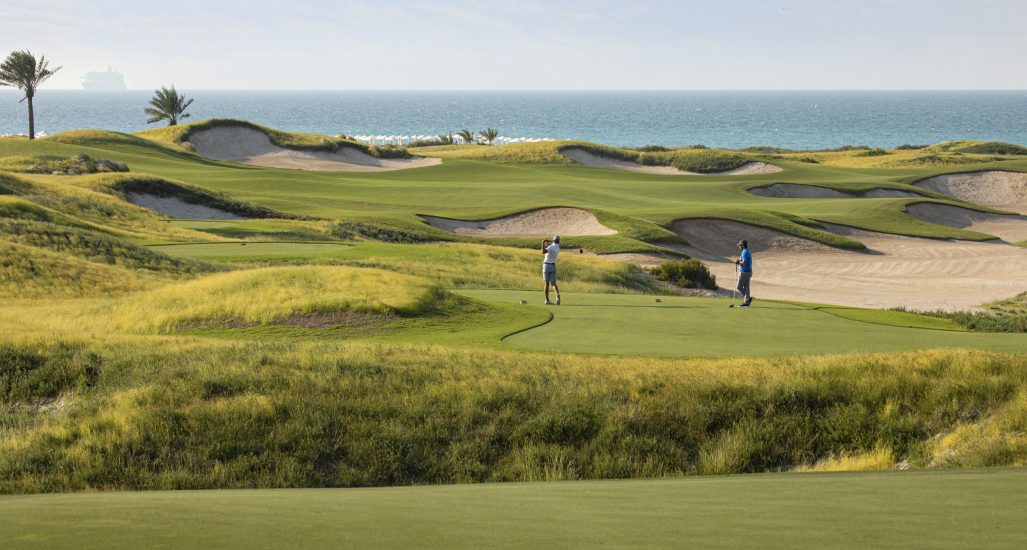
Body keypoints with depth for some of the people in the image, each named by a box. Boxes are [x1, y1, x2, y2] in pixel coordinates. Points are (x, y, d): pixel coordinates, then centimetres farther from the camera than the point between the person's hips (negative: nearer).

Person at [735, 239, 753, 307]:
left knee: (739, 287, -3)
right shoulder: (748, 252, 15)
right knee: (746, 287, 10)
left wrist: (738, 262, -9)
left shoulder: (745, 252, -18)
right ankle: (746, 302, 9)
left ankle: (748, 298, -5)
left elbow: (744, 263, -26)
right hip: (748, 271, 10)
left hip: (744, 272, -10)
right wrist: (739, 262, 7)